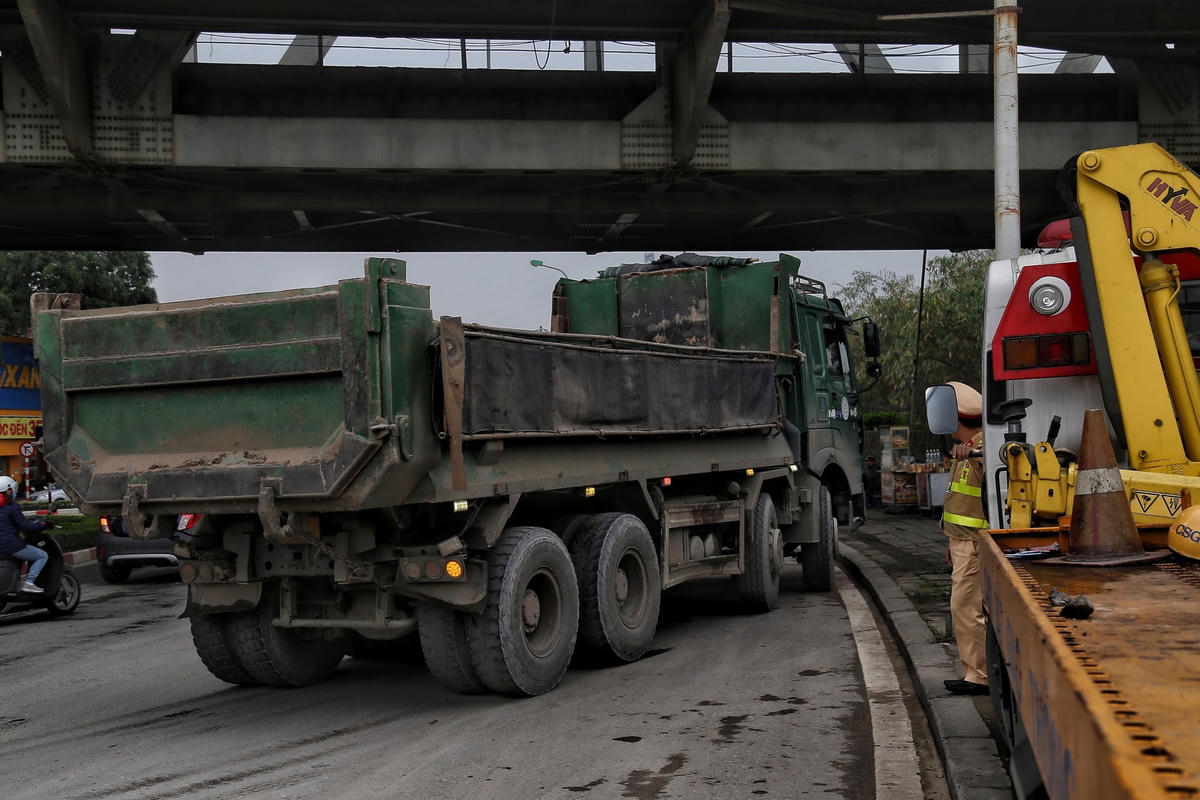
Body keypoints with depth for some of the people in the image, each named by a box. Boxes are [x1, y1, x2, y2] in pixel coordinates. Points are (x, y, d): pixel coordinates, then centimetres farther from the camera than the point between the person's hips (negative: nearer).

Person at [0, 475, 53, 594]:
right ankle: (29, 582, -12)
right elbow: (25, 526, -14)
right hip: (12, 546, -9)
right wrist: (44, 525, -2)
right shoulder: (12, 507, -14)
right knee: (42, 556, 1)